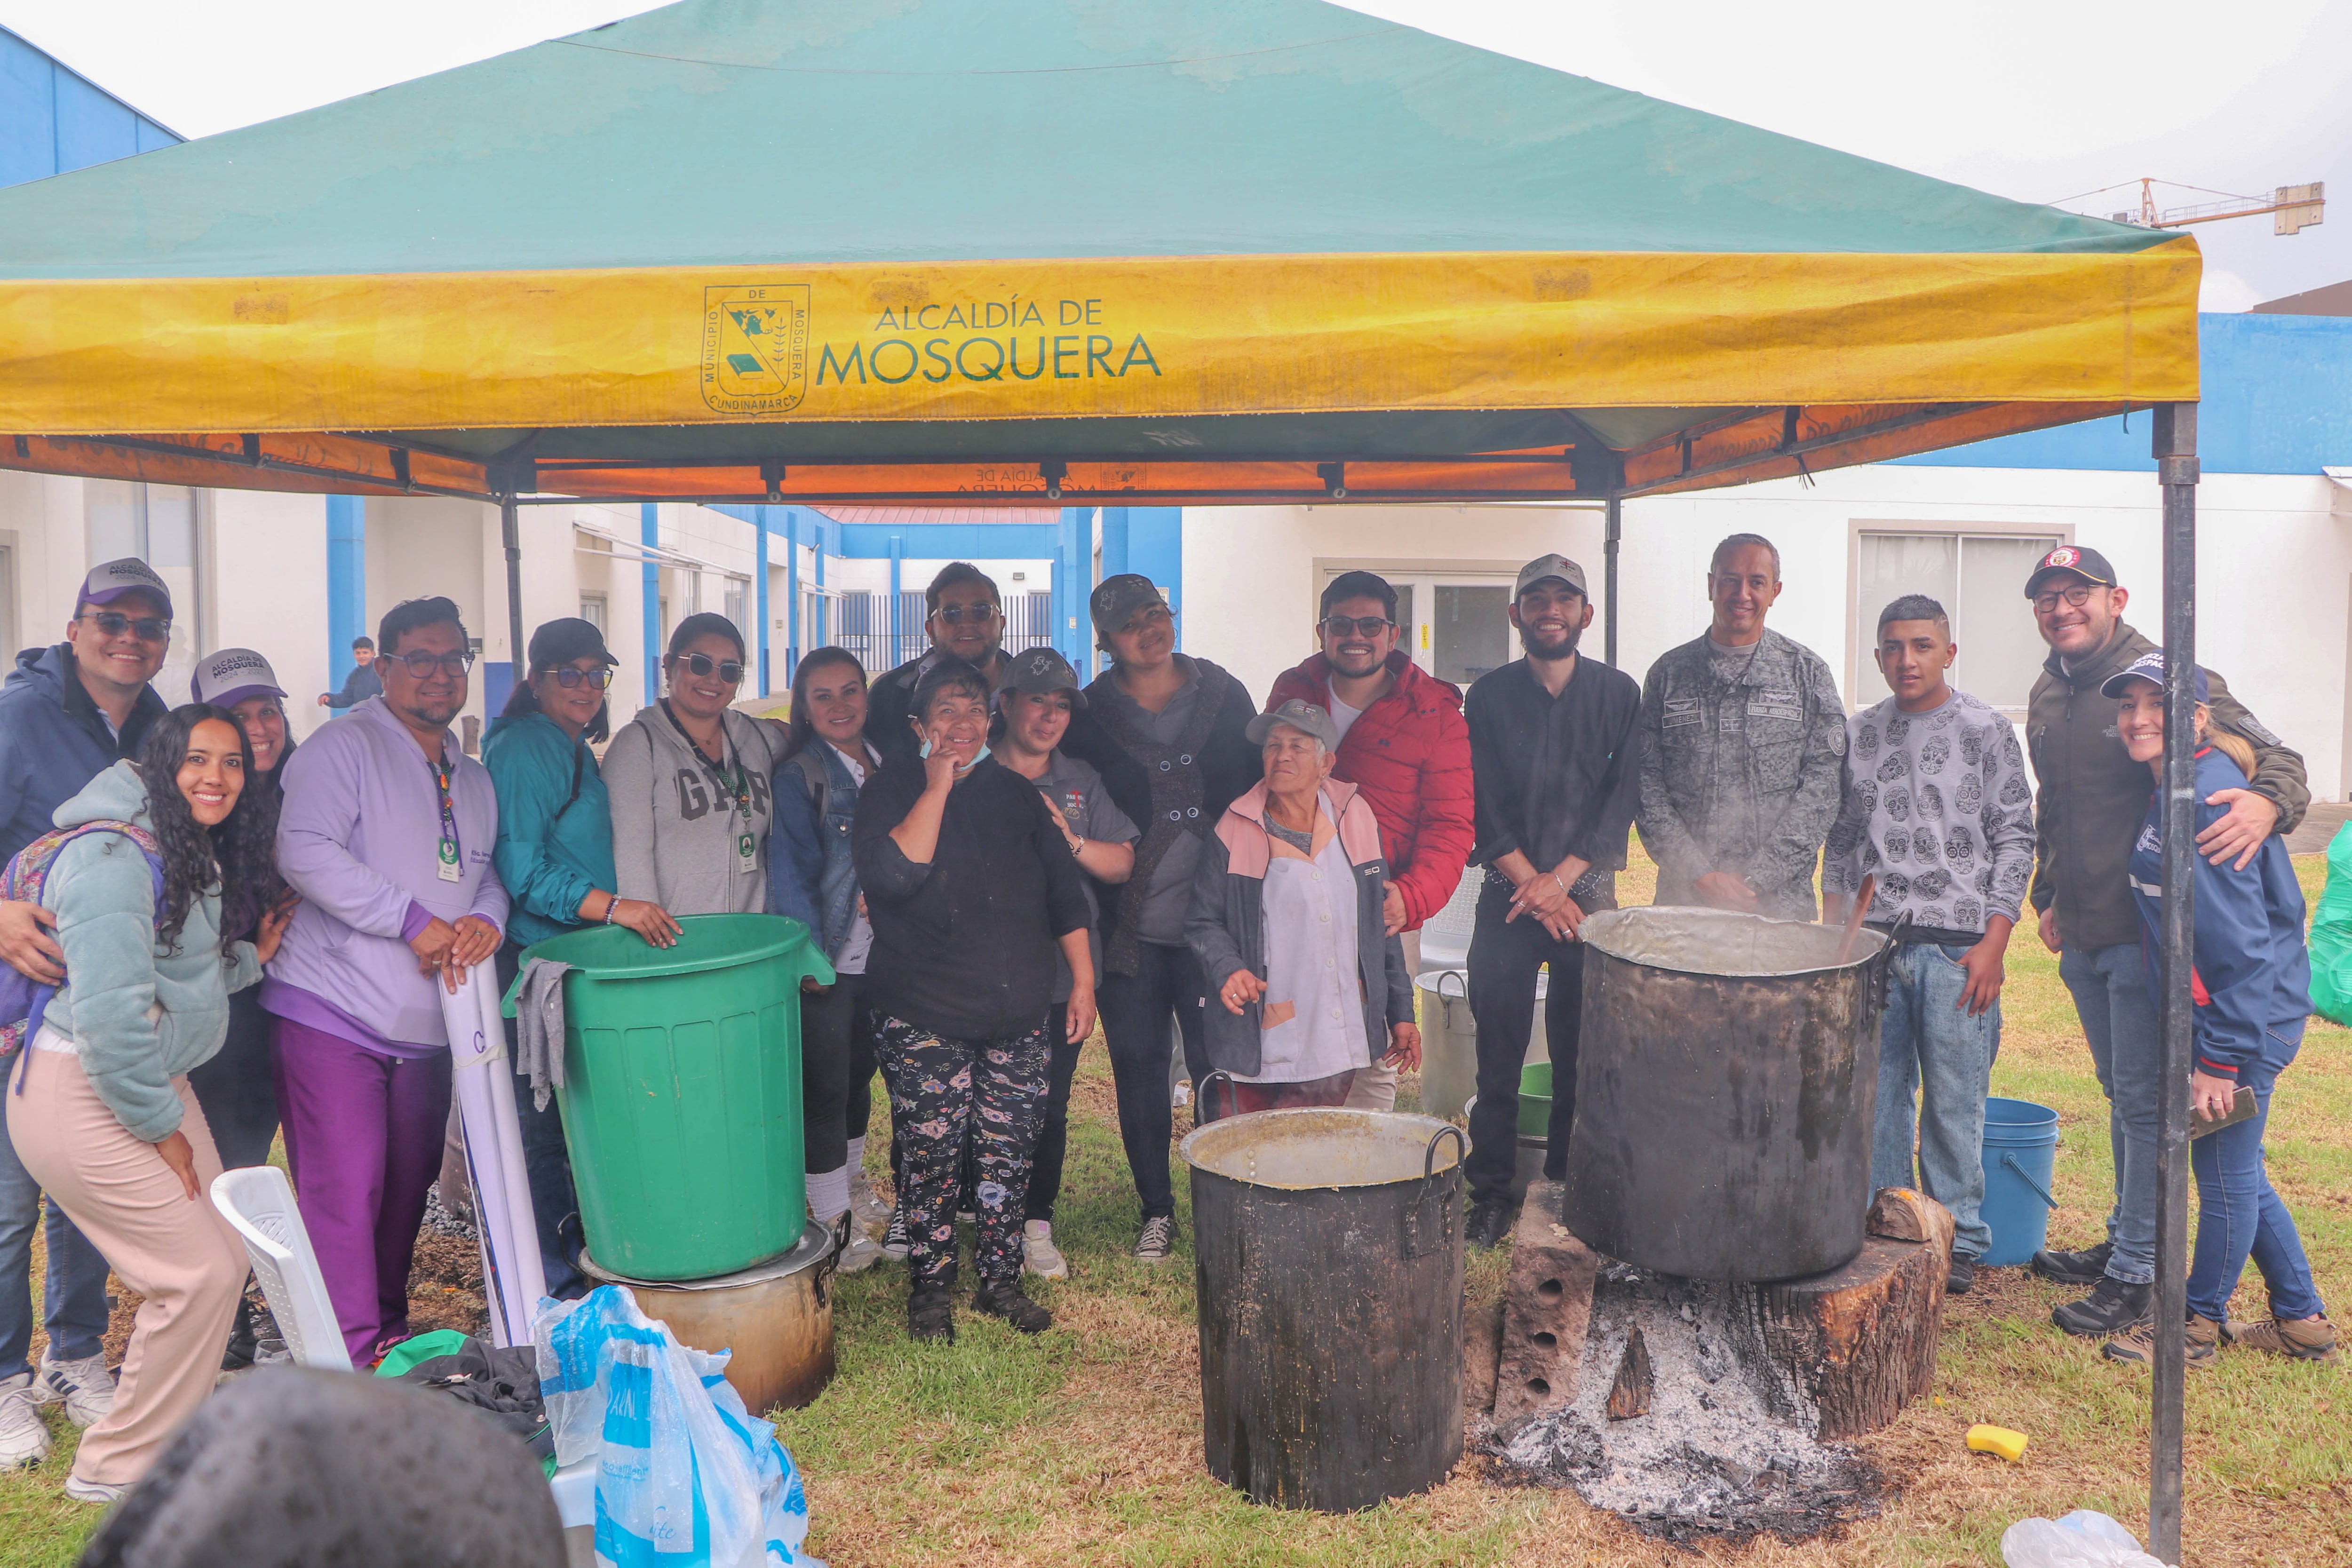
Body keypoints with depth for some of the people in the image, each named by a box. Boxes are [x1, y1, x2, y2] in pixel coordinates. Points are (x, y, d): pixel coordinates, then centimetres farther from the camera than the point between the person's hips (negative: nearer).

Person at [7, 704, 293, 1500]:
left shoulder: (191, 854, 12)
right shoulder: (115, 855, -20)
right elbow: (107, 1009, -25)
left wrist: (251, 956, 5)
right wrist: (159, 1127, -18)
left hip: (153, 1082, 10)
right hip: (83, 1098, -10)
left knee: (225, 1254, 11)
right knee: (202, 1273, -8)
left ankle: (168, 1431, 28)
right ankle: (120, 1469, 10)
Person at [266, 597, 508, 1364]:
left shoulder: (474, 778, 18)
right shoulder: (346, 746, -7)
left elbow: (490, 871, 21)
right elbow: (305, 851, -19)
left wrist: (486, 916, -4)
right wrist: (415, 921, -21)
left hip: (427, 1025, 7)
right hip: (334, 1013, -7)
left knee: (406, 1187, 15)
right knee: (344, 1192, -8)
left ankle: (390, 1337, 30)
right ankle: (354, 1365, -1)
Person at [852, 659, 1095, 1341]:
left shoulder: (1014, 793, 9)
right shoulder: (891, 791, -2)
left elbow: (1064, 891, 14)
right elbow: (892, 874, -21)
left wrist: (1083, 979, 11)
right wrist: (938, 787, -19)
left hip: (1021, 1014, 4)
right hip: (926, 1019, -3)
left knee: (1009, 1154, 8)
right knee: (932, 1155, 2)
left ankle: (1001, 1278, 24)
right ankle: (931, 1286, 19)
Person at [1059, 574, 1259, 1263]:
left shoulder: (1224, 696, 5)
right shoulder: (1089, 714, 2)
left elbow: (1259, 790, 10)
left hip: (1211, 920, 0)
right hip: (1131, 930, 0)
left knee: (1217, 1065, 2)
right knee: (1139, 1070, 7)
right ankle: (1157, 1211, 22)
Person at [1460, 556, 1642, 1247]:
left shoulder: (1618, 693, 5)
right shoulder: (1489, 695, 4)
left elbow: (1621, 800, 0)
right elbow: (1483, 807, 1)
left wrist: (1560, 879, -9)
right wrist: (1531, 884, -8)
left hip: (1588, 893, 0)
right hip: (1508, 897, 0)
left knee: (1582, 1056, 1)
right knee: (1499, 1053, 1)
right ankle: (1491, 1196, 10)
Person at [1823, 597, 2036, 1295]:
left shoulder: (1985, 730, 0)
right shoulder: (1859, 734, 11)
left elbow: (2015, 839, -1)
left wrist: (1993, 943, -8)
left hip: (1956, 947, -3)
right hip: (1873, 944, 3)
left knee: (1954, 1101, 2)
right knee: (1877, 1096, 8)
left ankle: (1958, 1239, 16)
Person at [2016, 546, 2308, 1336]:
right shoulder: (2047, 696, 12)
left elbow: (2274, 756, -16)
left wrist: (2268, 803, -37)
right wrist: (2049, 896, 21)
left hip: (2146, 932, -8)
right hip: (2083, 934, 8)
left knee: (2143, 1101, -2)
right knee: (2119, 1092, 19)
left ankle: (2137, 1274, 7)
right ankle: (2123, 1240, 32)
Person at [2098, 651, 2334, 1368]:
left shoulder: (2209, 798, -21)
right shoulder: (2168, 792, 9)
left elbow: (2238, 940, -22)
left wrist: (2223, 1060, -20)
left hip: (2244, 1019, -10)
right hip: (2205, 1014, 10)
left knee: (2225, 1174, 7)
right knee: (2235, 1172, 20)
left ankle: (2200, 1322, 24)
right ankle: (2301, 1320, 34)